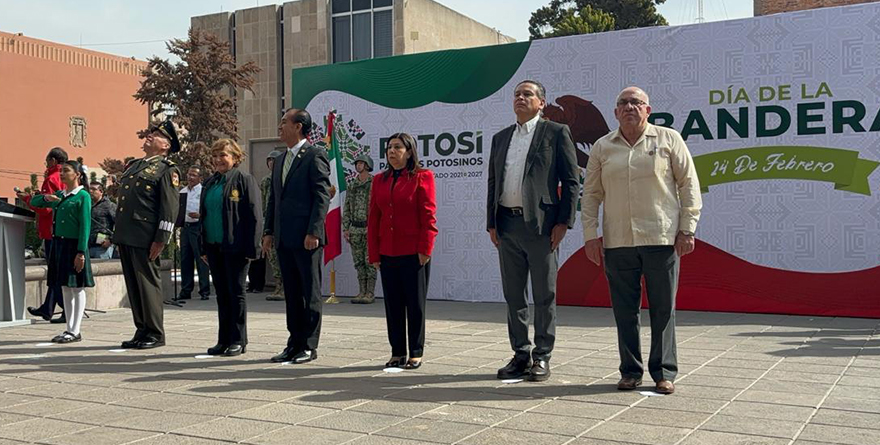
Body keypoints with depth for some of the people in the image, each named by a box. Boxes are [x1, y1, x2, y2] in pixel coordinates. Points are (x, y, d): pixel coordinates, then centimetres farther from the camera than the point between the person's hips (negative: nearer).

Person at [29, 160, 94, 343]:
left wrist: (81, 252, -17)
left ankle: (75, 331, 2)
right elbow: (34, 202, 23)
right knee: (65, 289, 10)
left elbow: (85, 225, -11)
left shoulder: (83, 196, -7)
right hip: (58, 244, 7)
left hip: (74, 245, -7)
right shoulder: (59, 195, 13)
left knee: (77, 289, -1)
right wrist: (45, 198, 0)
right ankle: (70, 329, 17)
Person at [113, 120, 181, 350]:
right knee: (133, 285, 11)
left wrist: (160, 240, -17)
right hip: (125, 236, 8)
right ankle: (142, 331, 20)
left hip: (145, 238, -8)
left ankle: (155, 334, 6)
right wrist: (116, 234, 19)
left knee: (148, 283, -3)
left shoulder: (167, 170, -4)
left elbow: (170, 207, -11)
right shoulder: (133, 165, 21)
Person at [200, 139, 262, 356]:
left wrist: (252, 248, -16)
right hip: (214, 247, 7)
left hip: (234, 247, -7)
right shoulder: (210, 183, 15)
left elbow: (254, 216, -11)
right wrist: (204, 247, 14)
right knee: (221, 293, 11)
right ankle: (224, 339, 19)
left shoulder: (244, 180, -6)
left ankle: (238, 340, 9)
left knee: (236, 292, 0)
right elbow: (203, 214, 20)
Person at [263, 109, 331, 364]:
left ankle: (309, 346, 7)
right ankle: (294, 343, 19)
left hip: (306, 238, -8)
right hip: (284, 238, 8)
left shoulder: (315, 156, -6)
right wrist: (269, 231, 13)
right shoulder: (280, 160, 18)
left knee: (310, 293, 1)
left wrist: (313, 232, -18)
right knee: (291, 293, 12)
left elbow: (322, 197, -12)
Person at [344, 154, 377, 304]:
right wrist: (345, 228, 6)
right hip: (355, 228, 5)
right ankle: (362, 292, 13)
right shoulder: (351, 185, 11)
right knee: (358, 262, 7)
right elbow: (346, 207, 13)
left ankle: (370, 293, 1)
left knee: (370, 261, -3)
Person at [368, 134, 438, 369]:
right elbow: (373, 219, 11)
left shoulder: (422, 177, -3)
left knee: (415, 304, 3)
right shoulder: (379, 180, 11)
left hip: (413, 253, -5)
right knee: (392, 304, 8)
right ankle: (397, 352, 18)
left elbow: (428, 216, -7)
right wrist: (373, 253, 6)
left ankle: (416, 353, 11)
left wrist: (425, 249, -12)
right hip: (387, 254, 5)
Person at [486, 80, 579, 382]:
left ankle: (542, 357, 10)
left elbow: (571, 181, -3)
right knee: (513, 295, 9)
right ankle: (520, 355, 18)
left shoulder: (556, 132, 1)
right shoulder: (500, 138, 16)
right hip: (507, 224, 5)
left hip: (541, 224, -5)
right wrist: (491, 224, 8)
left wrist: (563, 222, -10)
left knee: (544, 295, 2)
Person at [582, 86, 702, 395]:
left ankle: (664, 373, 13)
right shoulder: (602, 147, 10)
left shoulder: (669, 139, 5)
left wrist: (687, 229, -3)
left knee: (663, 309, 3)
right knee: (624, 310, 5)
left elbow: (689, 184, 4)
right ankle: (630, 371, 17)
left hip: (661, 239, -2)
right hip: (617, 242, 2)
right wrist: (590, 235, 5)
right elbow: (591, 194, 12)